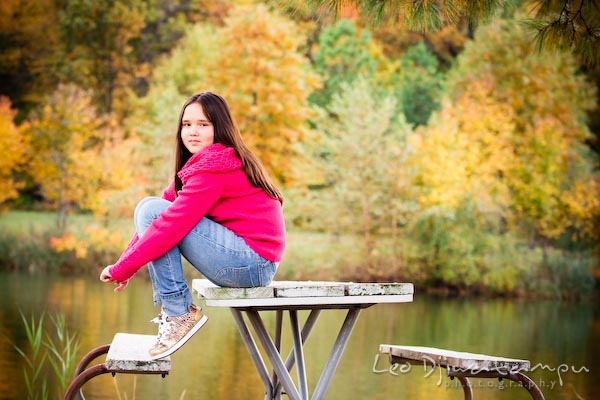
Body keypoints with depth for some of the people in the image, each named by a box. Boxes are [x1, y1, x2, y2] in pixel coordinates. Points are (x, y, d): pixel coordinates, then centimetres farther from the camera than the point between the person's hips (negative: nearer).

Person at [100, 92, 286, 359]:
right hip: (252, 265, 10)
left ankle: (178, 314, -12)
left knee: (151, 210, -13)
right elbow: (170, 206, 12)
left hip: (253, 264, -10)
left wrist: (121, 269, -15)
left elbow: (172, 224, -21)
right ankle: (172, 310, 5)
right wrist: (126, 263, 5)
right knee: (150, 209, 9)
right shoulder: (202, 163, 15)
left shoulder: (213, 168, -16)